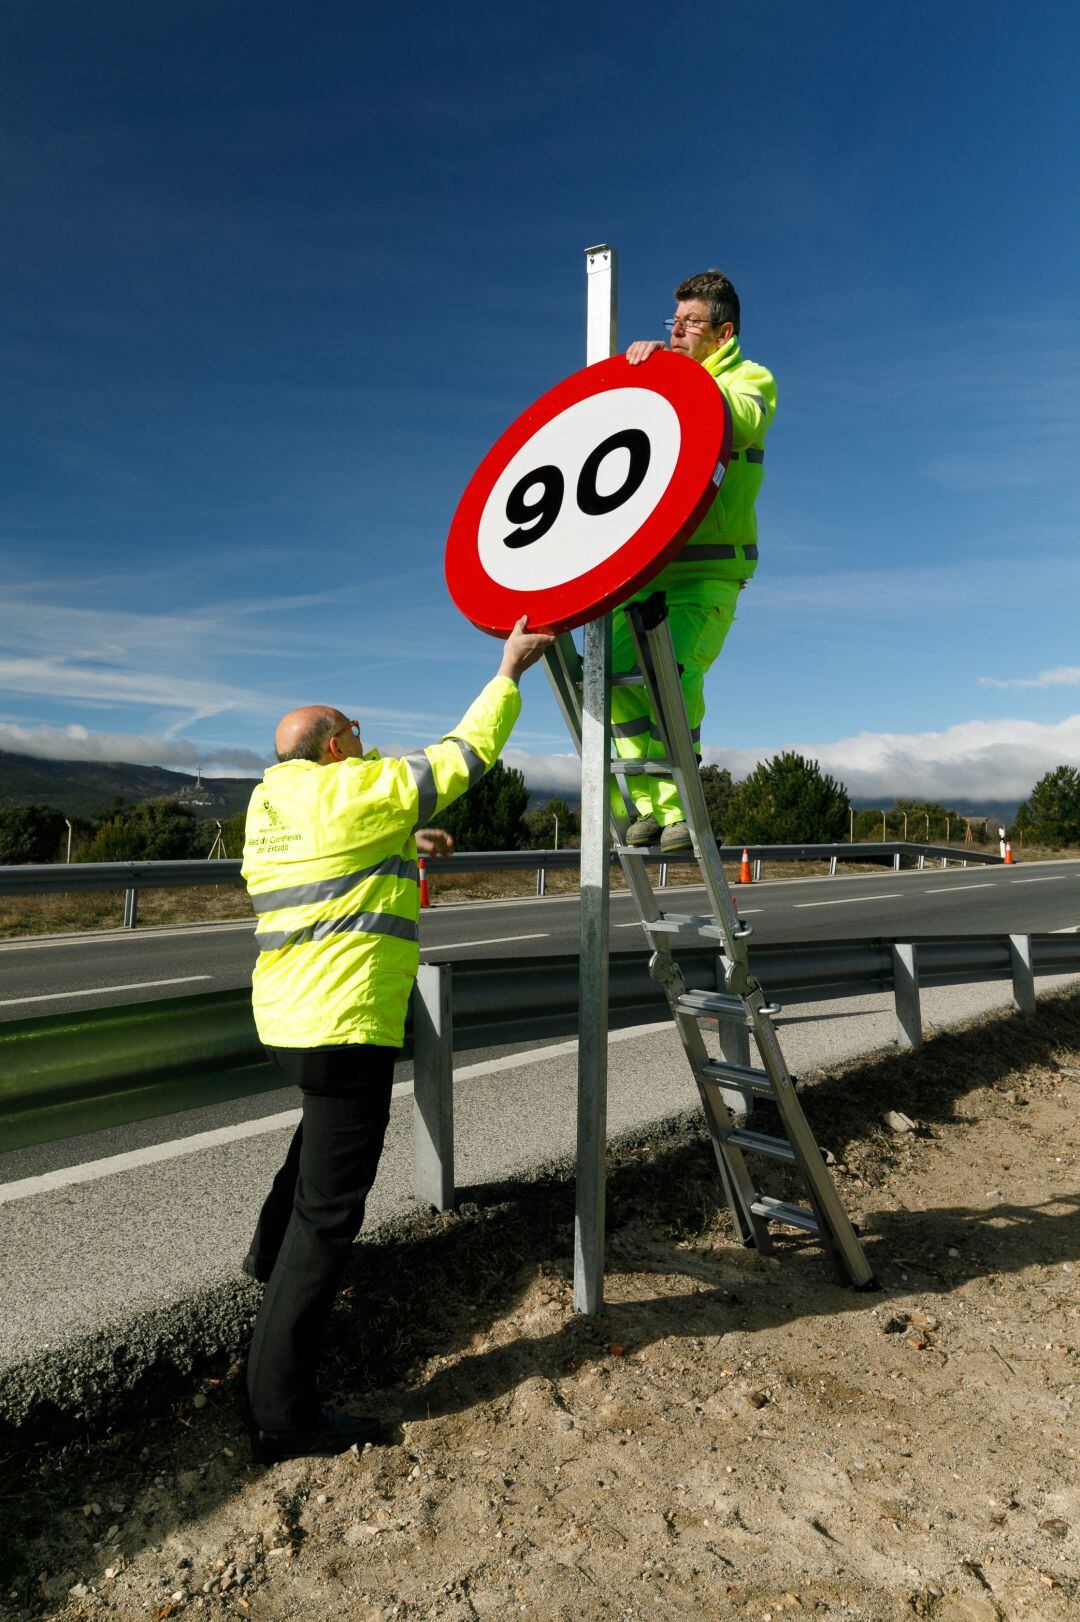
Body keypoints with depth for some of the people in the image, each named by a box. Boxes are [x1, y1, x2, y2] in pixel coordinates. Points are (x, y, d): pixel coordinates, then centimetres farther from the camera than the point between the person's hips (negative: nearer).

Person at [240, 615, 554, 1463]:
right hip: (345, 1025, -10)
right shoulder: (356, 793, -13)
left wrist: (403, 845, 22)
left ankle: (273, 1249, 53)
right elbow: (461, 755, -6)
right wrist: (511, 669, 4)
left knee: (327, 1120, 39)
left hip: (286, 1017, 10)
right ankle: (284, 1413, 7)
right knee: (331, 1212, -2)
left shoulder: (272, 805, 11)